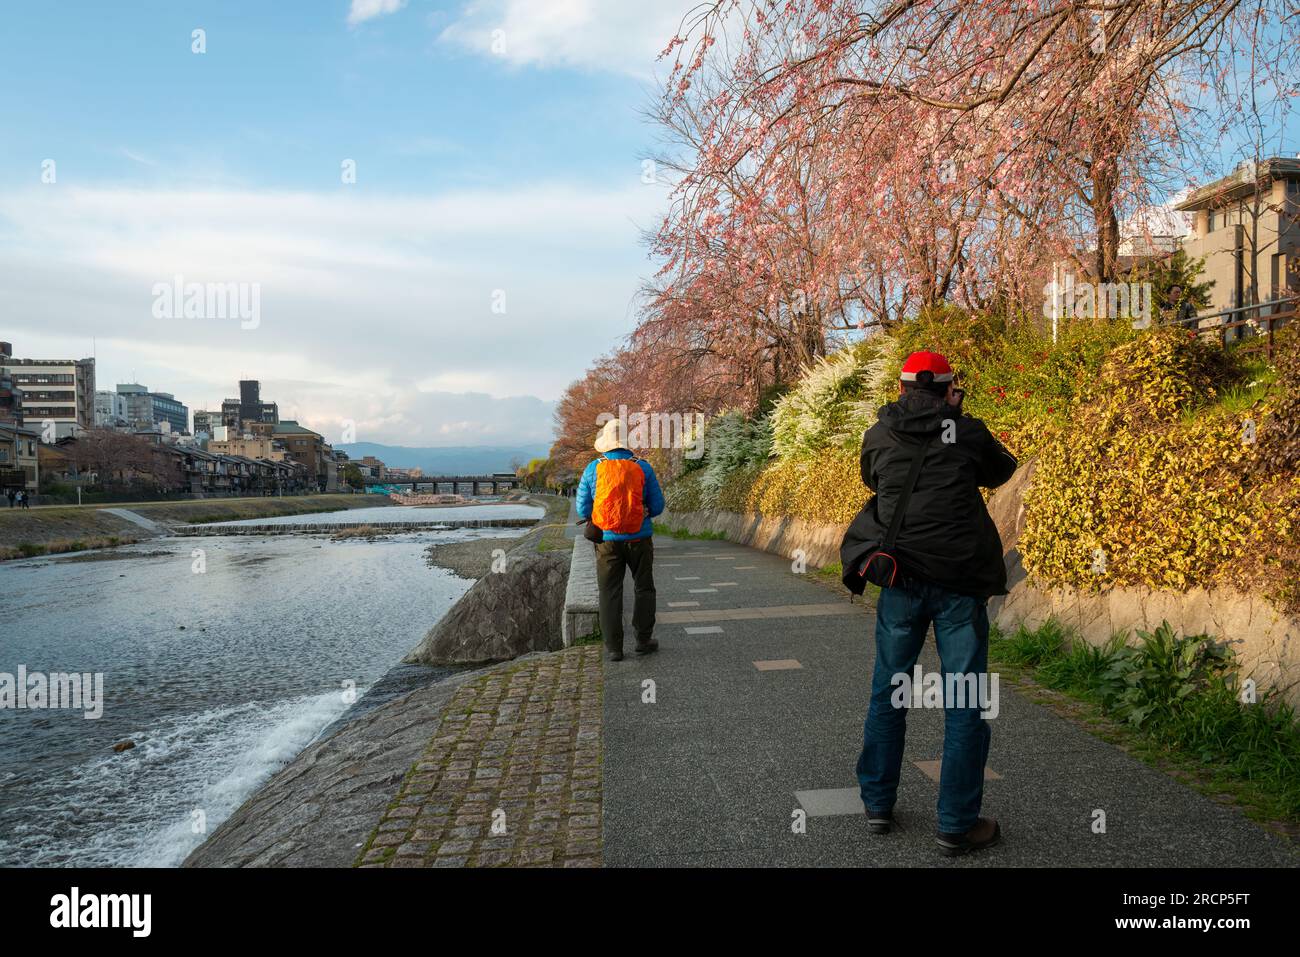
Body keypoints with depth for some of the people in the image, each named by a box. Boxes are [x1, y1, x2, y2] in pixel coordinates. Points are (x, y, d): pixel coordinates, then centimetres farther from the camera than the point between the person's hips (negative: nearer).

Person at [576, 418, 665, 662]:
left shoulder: (593, 469, -4)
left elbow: (582, 509, 0)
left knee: (610, 593, 8)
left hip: (608, 540, 0)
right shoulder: (642, 468, -4)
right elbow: (657, 506, 0)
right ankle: (643, 640, 18)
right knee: (644, 589, 15)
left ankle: (613, 647, 9)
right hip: (639, 539, 0)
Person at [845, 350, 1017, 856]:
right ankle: (957, 825, 10)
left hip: (901, 581, 2)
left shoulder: (878, 436, 4)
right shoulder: (968, 431, -1)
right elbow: (1002, 469, 18)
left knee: (887, 695, 14)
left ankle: (877, 805, 24)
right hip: (960, 582, -2)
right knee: (963, 702, 5)